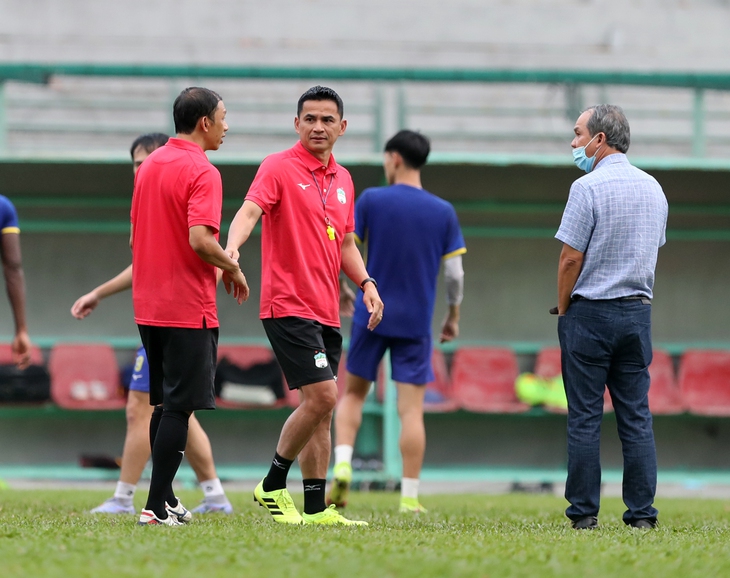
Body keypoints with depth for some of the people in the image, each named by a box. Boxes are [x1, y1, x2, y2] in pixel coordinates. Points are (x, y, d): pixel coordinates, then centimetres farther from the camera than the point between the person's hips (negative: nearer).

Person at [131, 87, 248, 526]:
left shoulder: (149, 166, 12)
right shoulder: (202, 172, -14)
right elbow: (200, 239, -25)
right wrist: (233, 268, -8)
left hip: (148, 306, 8)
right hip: (188, 308, -8)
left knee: (165, 404, 16)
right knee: (179, 407, -6)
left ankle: (165, 498, 20)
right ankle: (158, 507, -9)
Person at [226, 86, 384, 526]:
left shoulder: (342, 179, 16)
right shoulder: (279, 168, -7)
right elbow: (250, 210, -23)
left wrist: (366, 283, 8)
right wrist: (232, 246, -43)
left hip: (327, 312, 8)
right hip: (288, 305, -8)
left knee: (320, 408, 8)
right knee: (321, 396, -16)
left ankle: (316, 508, 12)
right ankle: (273, 485, -1)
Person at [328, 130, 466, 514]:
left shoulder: (371, 201, -3)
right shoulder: (443, 212, 2)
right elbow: (455, 273, 0)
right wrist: (453, 316, 15)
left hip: (371, 317, -1)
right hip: (416, 323, 1)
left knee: (353, 393, 16)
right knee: (411, 410, -1)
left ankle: (342, 466, -3)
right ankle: (410, 497, -4)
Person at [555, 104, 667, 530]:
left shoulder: (589, 187, -12)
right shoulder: (653, 188, 9)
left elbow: (571, 258, -13)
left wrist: (563, 308, 0)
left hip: (590, 313, -6)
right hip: (638, 312, 6)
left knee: (586, 417, -1)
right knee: (636, 415, 6)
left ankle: (585, 512, -1)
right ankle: (642, 513, 3)